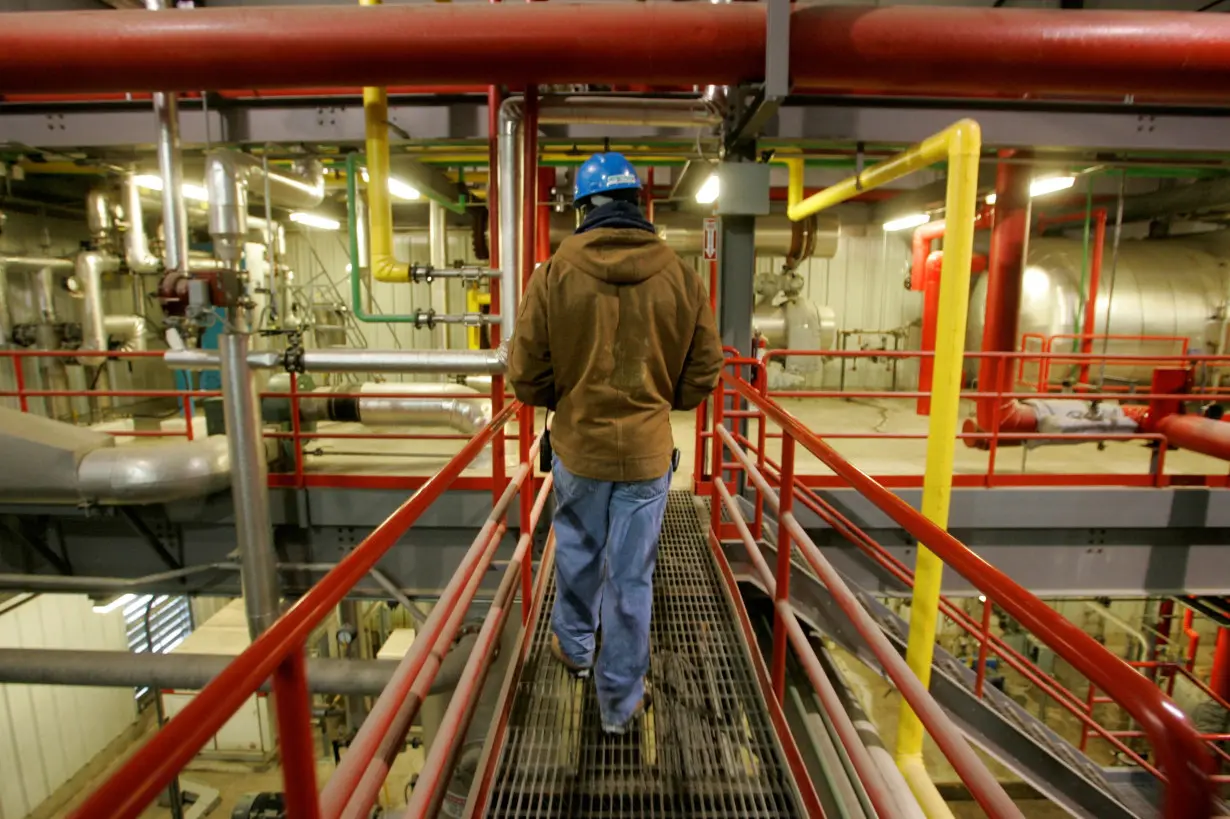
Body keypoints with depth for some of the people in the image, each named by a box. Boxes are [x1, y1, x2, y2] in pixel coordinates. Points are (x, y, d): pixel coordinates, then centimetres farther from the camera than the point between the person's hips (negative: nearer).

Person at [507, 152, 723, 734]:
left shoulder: (554, 274, -10)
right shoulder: (681, 277, -7)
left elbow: (526, 376, -7)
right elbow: (703, 374, 0)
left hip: (577, 446, 0)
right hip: (647, 451, 0)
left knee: (577, 554, 24)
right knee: (631, 578, 12)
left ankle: (574, 643, 49)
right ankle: (620, 701, 28)